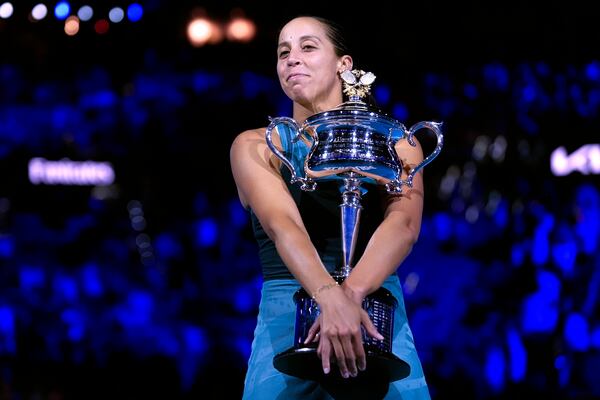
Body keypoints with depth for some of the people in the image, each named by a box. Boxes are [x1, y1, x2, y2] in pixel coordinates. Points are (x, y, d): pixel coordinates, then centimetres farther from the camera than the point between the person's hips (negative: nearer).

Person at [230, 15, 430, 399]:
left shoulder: (393, 143, 8)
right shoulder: (255, 147, 6)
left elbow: (404, 223, -10)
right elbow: (282, 224, -12)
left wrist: (352, 293, -29)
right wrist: (330, 297, -31)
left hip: (378, 315, 0)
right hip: (287, 315, 0)